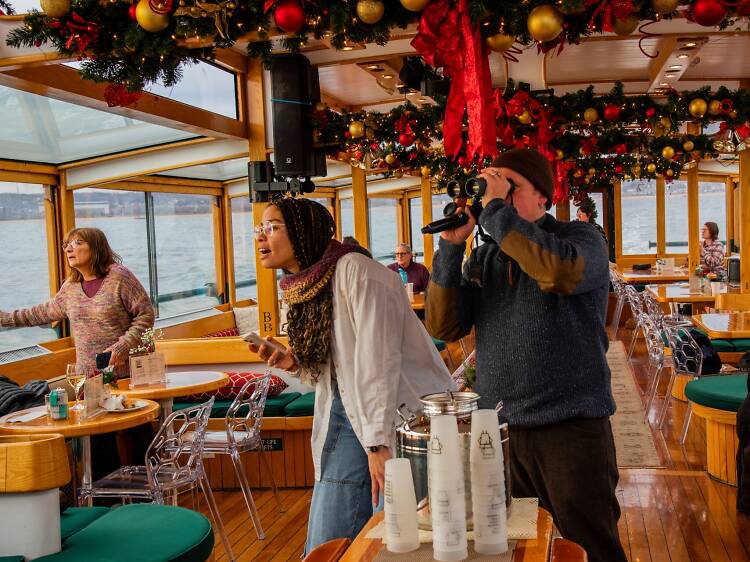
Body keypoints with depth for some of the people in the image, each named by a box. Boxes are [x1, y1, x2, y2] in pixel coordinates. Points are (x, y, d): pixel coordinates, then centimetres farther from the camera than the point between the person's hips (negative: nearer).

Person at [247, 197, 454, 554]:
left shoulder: (354, 269, -15)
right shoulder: (305, 286, 10)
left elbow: (378, 359, -21)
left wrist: (379, 442, -24)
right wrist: (295, 363, -1)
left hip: (397, 418, -7)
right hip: (346, 419, 8)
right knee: (323, 545, 5)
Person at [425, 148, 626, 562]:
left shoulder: (580, 238, -2)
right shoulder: (482, 257, 10)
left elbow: (562, 272, -26)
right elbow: (444, 326, 1)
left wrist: (497, 211, -19)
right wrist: (451, 245, -6)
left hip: (571, 429, -4)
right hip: (498, 430, 4)